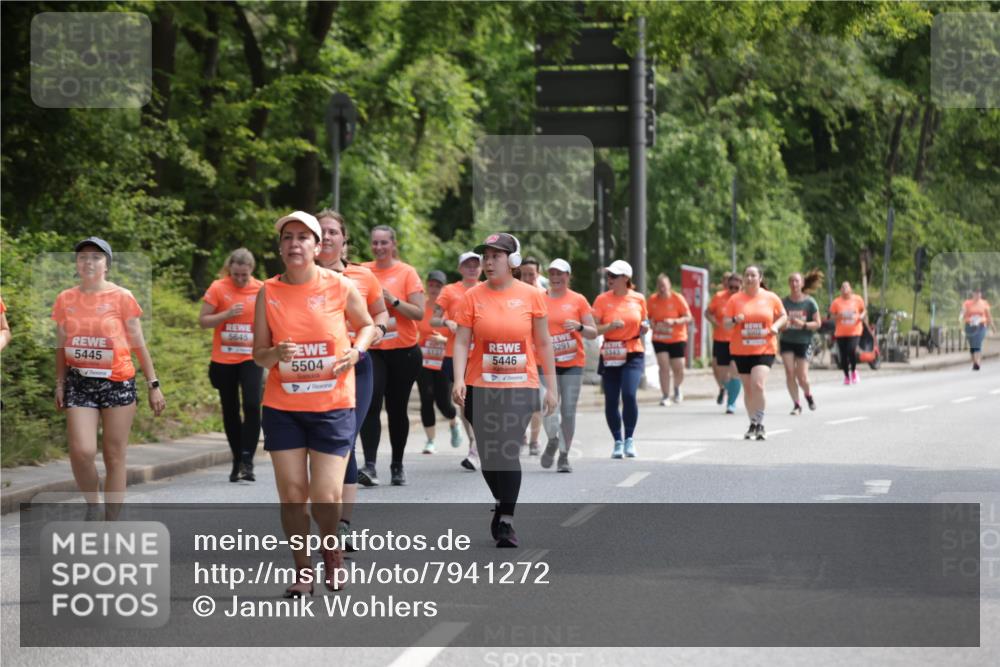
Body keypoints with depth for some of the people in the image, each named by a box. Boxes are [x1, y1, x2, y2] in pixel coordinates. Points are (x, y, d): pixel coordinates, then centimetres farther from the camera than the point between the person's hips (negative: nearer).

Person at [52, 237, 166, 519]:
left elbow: (138, 345, 1)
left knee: (114, 457, 2)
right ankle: (92, 505, 10)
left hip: (118, 382, -1)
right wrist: (59, 384, 10)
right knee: (82, 451, -16)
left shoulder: (121, 298, -2)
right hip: (79, 383, 1)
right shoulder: (65, 300, 5)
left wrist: (153, 385, -1)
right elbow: (61, 347, 14)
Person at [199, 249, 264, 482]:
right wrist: (227, 314, -16)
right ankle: (237, 461, 20)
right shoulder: (218, 288, -3)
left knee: (252, 405, -17)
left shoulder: (261, 290, 0)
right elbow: (202, 321, -2)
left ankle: (247, 460, -12)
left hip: (250, 358, -1)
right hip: (224, 360, 1)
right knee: (230, 410, 8)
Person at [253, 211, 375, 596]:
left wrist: (356, 350, -7)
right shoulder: (268, 292, 1)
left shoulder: (340, 287, -3)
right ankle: (303, 572, 16)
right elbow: (258, 355, 5)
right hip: (282, 407, 2)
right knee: (292, 492, -1)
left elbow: (367, 324, 14)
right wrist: (276, 354, -18)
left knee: (327, 495, -7)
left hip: (332, 405, -2)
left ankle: (332, 549, 25)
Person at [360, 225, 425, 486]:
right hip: (372, 351, 1)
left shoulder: (406, 272, -3)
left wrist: (392, 300, -20)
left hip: (403, 352, -1)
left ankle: (397, 465, 22)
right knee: (370, 405, -15)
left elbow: (419, 313, -9)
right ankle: (369, 465, -20)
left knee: (396, 409, 8)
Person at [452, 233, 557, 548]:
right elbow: (462, 341, -1)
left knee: (509, 451, -13)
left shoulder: (531, 295, 1)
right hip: (481, 388, 2)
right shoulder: (473, 297, 1)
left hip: (520, 387, -1)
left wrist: (551, 387, 6)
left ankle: (506, 521, -7)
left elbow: (543, 344, 7)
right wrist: (459, 379, -15)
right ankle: (503, 504, 31)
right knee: (489, 455, 6)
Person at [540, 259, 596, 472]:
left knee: (568, 412, -4)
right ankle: (552, 441, 18)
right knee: (548, 407, -12)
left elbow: (593, 333, 5)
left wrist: (579, 327, -14)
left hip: (573, 363, -1)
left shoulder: (578, 300, 4)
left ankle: (564, 456, 10)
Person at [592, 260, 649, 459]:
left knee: (629, 394, -18)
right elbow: (593, 329, -3)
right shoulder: (602, 299, 1)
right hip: (610, 355, 1)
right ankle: (617, 442, 16)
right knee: (611, 400, 0)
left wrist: (645, 327, -2)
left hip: (633, 354, -1)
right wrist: (610, 326, -19)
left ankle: (629, 439, -2)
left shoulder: (638, 299, 5)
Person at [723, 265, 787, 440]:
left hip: (765, 349, -2)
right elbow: (726, 324, 3)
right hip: (741, 351, 2)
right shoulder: (735, 299, 2)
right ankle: (753, 424, 26)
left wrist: (776, 326, -5)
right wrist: (735, 321, -18)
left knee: (758, 385, -19)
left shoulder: (771, 298, 2)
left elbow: (783, 316, 15)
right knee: (748, 389, 9)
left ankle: (760, 424, -7)